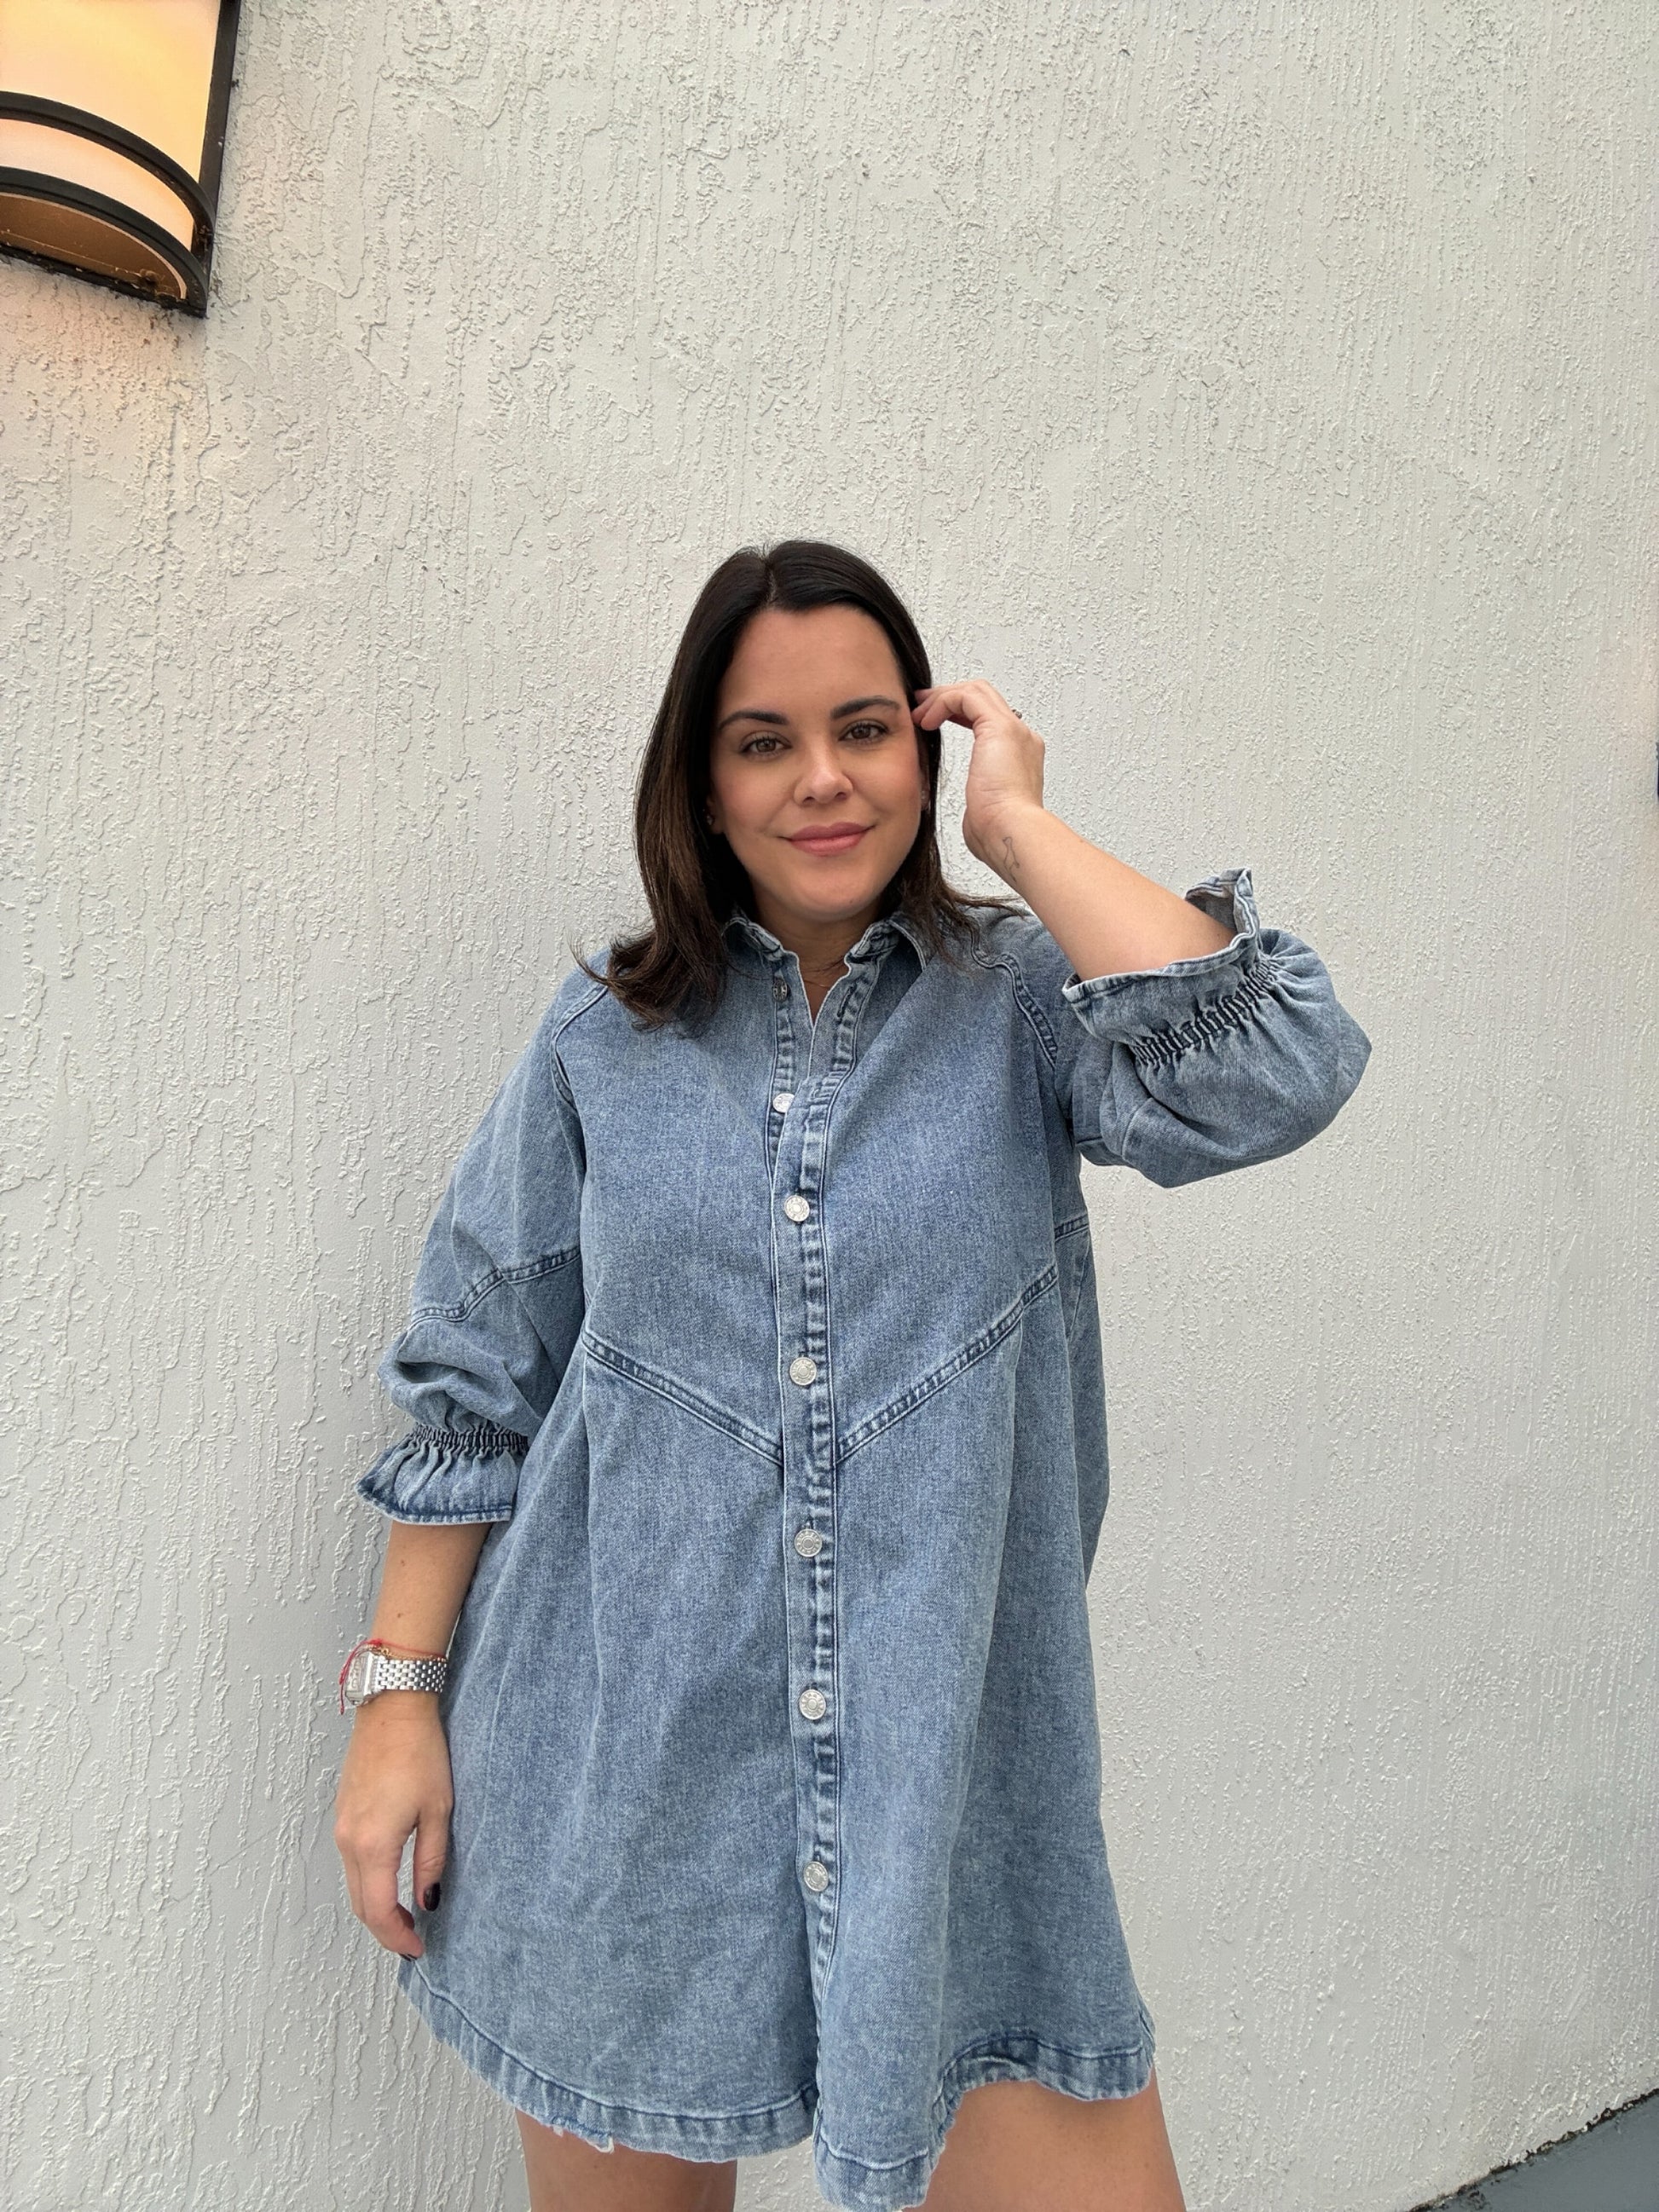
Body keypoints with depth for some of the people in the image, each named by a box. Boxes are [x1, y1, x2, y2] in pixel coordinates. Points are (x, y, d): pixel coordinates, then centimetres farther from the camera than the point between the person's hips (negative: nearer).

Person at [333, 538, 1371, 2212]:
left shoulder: (1024, 999, -2)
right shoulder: (605, 1038, 1)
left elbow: (1271, 1072, -23)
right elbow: (470, 1389, 4)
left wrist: (1020, 825, -14)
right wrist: (399, 1695, 2)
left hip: (952, 1775, 0)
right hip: (624, 1762, 2)